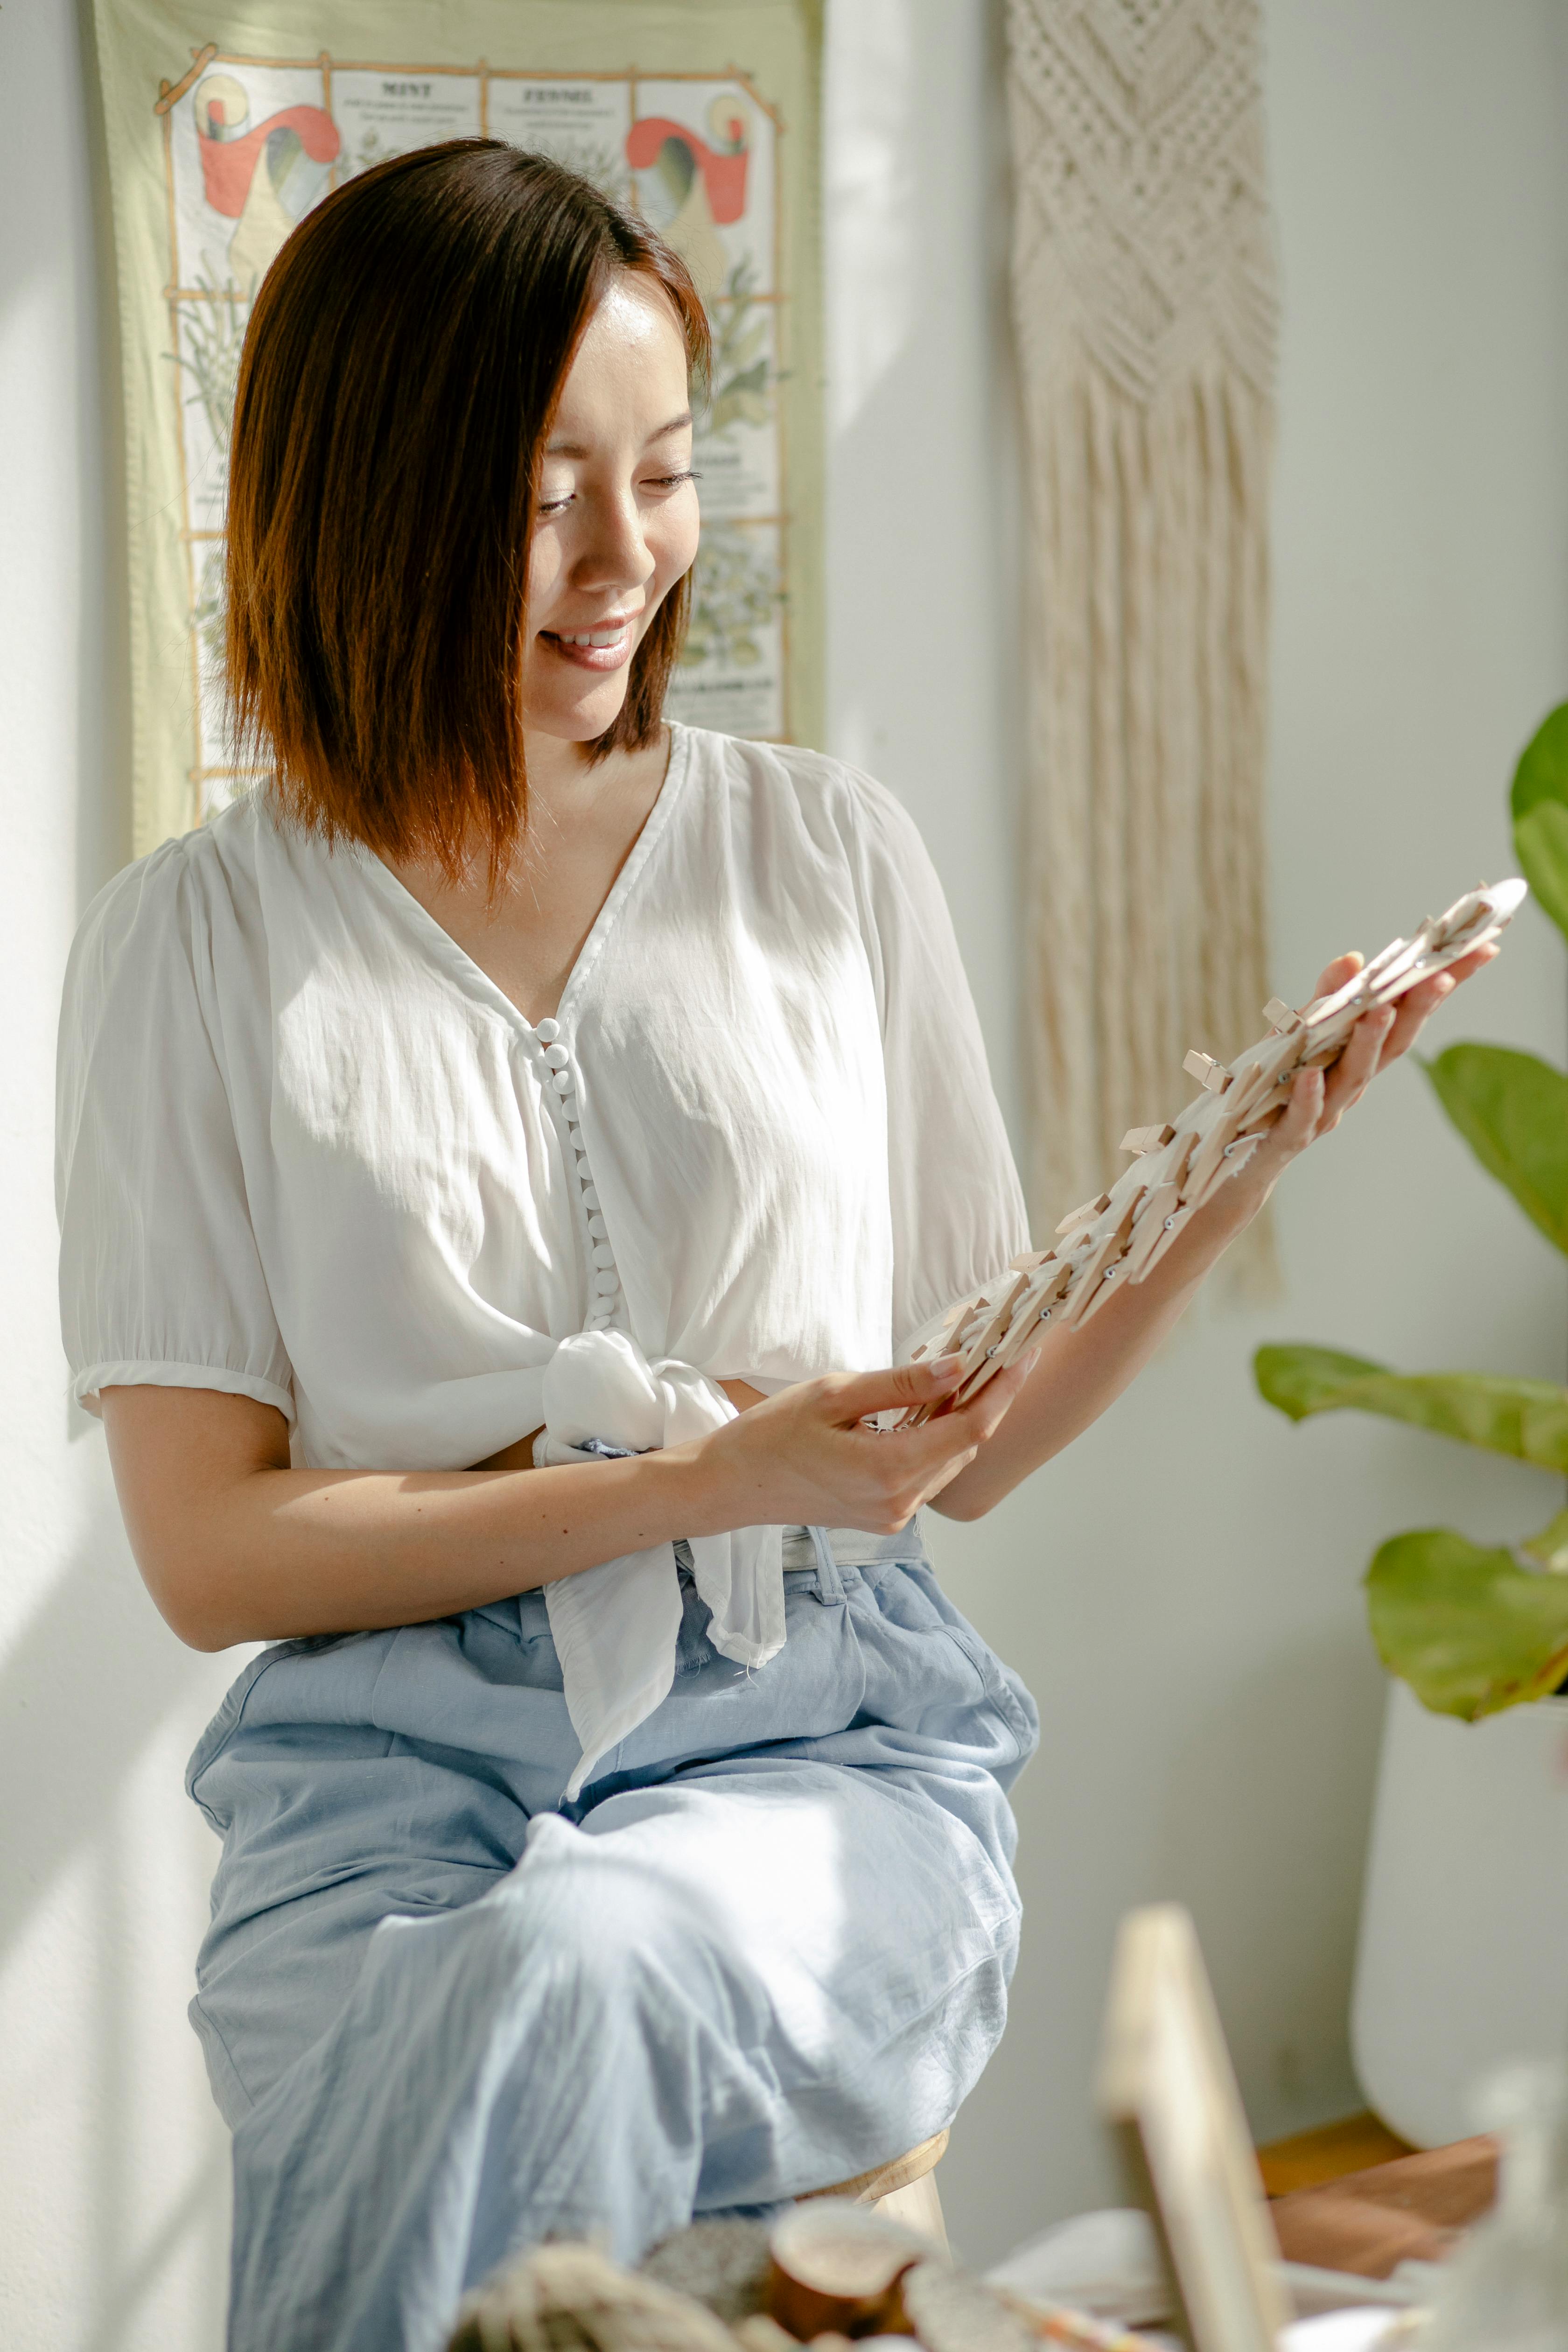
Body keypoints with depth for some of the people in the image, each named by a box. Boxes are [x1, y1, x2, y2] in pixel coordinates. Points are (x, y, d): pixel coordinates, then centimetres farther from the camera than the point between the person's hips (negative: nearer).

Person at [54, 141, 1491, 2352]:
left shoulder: (827, 851, 9)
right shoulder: (200, 941, 4)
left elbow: (969, 1446, 12)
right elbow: (208, 1547, -2)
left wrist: (1232, 1178, -4)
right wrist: (703, 1480, -11)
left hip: (822, 1748, 1)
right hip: (392, 1779, 0)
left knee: (569, 1975, -34)